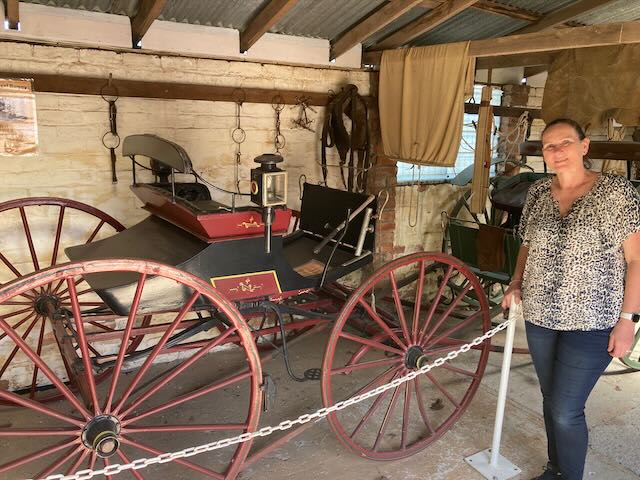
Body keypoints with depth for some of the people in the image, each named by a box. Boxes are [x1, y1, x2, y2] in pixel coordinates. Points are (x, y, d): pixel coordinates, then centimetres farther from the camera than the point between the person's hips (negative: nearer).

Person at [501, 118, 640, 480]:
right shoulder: (538, 192, 5)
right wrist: (517, 285, 1)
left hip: (591, 324, -5)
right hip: (540, 317, 5)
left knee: (566, 411, -2)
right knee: (551, 400, 18)